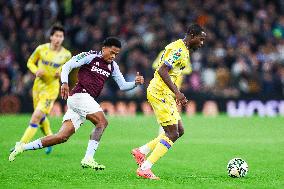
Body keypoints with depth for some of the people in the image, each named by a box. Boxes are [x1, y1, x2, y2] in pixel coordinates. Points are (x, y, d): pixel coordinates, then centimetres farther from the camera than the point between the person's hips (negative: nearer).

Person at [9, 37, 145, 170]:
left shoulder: (112, 66, 17)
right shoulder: (90, 56, -4)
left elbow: (123, 86, 18)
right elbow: (67, 66, -5)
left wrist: (135, 83, -1)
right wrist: (64, 83, -20)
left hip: (87, 100, 7)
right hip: (80, 95, -7)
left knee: (62, 137, 0)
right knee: (102, 122, -21)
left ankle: (23, 147, 5)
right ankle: (88, 159, -24)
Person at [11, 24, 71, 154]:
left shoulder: (66, 55, -8)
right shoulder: (41, 49, -7)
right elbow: (30, 62, 6)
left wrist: (61, 74, -13)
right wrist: (36, 71, -14)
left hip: (51, 88, -3)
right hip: (38, 84, 3)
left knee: (36, 116, -15)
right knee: (41, 117, 17)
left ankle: (21, 145, -12)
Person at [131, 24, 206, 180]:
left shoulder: (184, 50, 17)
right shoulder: (179, 50, -16)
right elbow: (162, 71, -25)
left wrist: (178, 95, 22)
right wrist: (177, 92, -28)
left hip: (165, 94, 10)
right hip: (160, 93, -10)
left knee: (179, 130, 12)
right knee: (173, 134, -9)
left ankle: (141, 151, 14)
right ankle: (145, 169, -9)